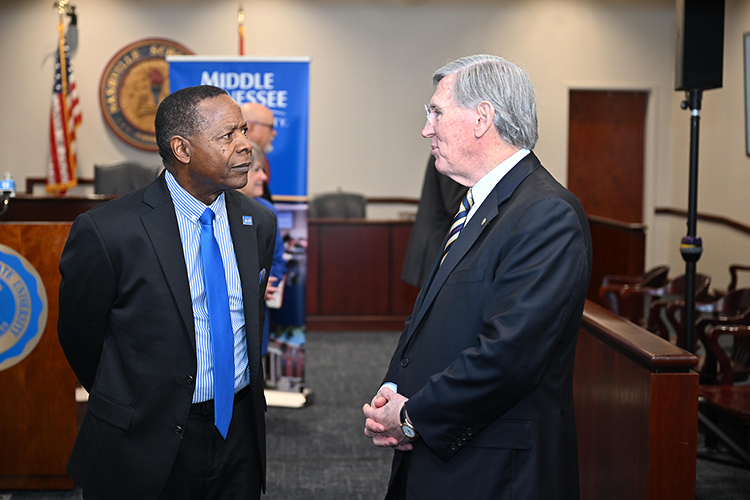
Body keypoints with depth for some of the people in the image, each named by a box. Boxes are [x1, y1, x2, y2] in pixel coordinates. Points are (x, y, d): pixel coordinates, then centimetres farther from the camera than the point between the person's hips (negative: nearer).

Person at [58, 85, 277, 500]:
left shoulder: (259, 224, 1)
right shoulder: (106, 231, -17)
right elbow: (79, 337, -4)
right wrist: (130, 404, 9)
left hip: (239, 432, 4)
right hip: (145, 446, -4)